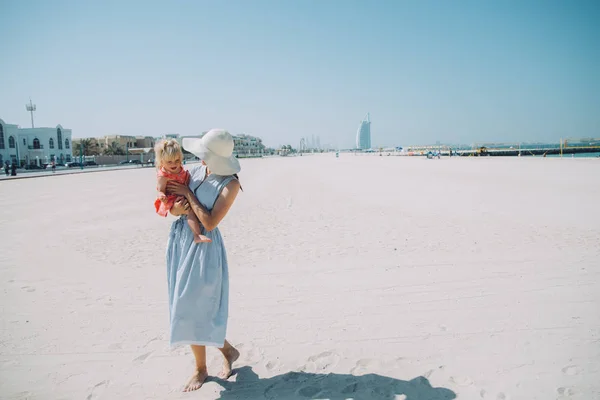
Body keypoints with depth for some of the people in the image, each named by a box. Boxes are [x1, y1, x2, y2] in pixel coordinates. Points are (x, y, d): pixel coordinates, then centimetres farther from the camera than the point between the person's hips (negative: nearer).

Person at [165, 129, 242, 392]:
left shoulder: (230, 184, -15)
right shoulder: (195, 172, 4)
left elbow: (209, 223, -20)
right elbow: (170, 207, 6)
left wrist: (188, 195, -16)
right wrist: (177, 208, -17)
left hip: (203, 246, -7)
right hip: (181, 241, 7)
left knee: (195, 307, 0)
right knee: (187, 307, 13)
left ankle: (201, 369, 26)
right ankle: (227, 351, 30)